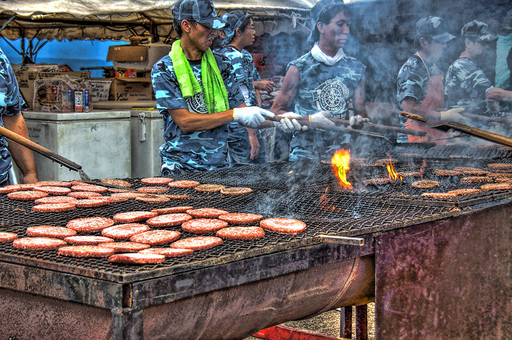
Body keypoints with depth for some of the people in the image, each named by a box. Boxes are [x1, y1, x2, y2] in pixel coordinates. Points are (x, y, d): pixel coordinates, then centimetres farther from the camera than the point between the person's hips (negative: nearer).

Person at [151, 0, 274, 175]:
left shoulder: (221, 64, 10)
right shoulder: (164, 69, -4)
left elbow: (246, 117, 12)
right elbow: (185, 122, -13)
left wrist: (276, 119, -7)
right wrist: (235, 114, -16)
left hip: (219, 165, 4)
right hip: (180, 167, -4)